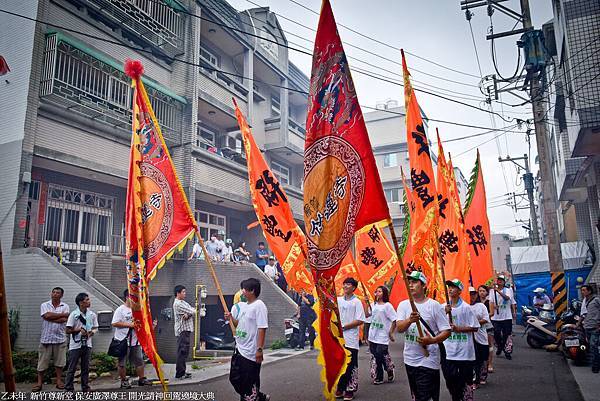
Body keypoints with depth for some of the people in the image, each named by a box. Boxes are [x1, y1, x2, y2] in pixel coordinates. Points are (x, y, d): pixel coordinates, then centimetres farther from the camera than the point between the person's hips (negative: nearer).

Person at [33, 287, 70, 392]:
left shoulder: (65, 306, 3)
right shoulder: (44, 305, 3)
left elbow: (64, 320, -12)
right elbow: (47, 315, -16)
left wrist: (51, 317, -14)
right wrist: (63, 314, -11)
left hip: (60, 338, 0)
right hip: (46, 338, 0)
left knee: (59, 361, 6)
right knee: (42, 361, 5)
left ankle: (59, 381, 17)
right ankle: (39, 382, 16)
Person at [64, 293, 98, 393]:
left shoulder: (92, 315, 3)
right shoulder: (74, 314, -9)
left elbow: (95, 328, 9)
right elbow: (68, 330, -9)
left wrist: (92, 332, -12)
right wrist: (79, 330, -22)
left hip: (87, 344, 4)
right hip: (75, 345, -4)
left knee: (86, 367, 11)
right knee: (72, 368, 3)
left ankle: (85, 387, 20)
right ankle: (68, 388, 12)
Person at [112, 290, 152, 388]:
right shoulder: (120, 310, -10)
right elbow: (114, 323, -17)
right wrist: (129, 325, -20)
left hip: (135, 340, 6)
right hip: (123, 341, -6)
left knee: (139, 361, 9)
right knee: (122, 363, 5)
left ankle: (141, 379, 18)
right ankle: (124, 381, 17)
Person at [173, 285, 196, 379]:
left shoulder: (183, 302, 18)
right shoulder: (177, 304, -13)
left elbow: (193, 311, 7)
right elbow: (192, 312, -16)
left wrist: (188, 314, -13)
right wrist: (190, 313, 6)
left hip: (186, 329, 10)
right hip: (182, 330, -10)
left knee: (184, 352, 13)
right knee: (182, 351, -9)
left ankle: (182, 372, 20)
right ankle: (179, 373, -6)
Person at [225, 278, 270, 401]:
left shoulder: (259, 306, -15)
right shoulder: (243, 306, 11)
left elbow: (262, 329, -19)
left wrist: (259, 349, -22)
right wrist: (231, 318, 3)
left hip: (251, 353, -9)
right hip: (239, 349, 9)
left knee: (250, 383, 2)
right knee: (235, 378, 16)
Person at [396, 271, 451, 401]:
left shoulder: (434, 305, -7)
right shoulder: (403, 305, 2)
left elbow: (446, 331, -8)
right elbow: (399, 328, -11)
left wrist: (433, 340, -27)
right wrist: (409, 320, -33)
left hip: (428, 360, -5)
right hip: (409, 359, 5)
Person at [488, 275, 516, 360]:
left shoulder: (508, 290, 5)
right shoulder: (492, 291, 5)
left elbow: (507, 298, -12)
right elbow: (491, 301, -6)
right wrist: (491, 311, -20)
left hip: (507, 317, 0)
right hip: (496, 317, 1)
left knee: (507, 334, 0)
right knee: (496, 334, 2)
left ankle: (508, 351, 11)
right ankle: (499, 347, 26)